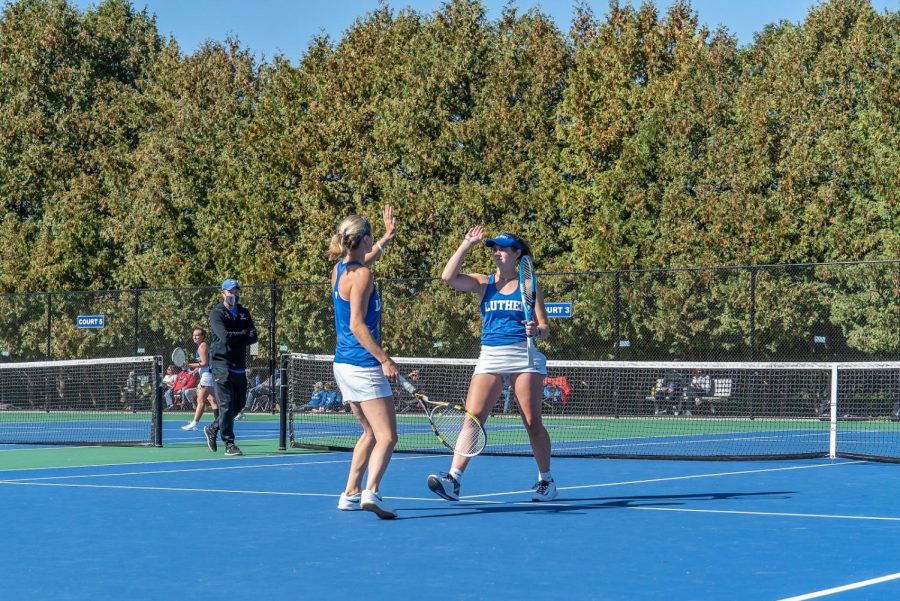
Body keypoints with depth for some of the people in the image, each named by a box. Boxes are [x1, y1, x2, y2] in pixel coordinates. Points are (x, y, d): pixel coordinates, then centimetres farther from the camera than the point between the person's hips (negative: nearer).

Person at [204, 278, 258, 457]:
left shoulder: (244, 313, 13)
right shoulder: (216, 314, -4)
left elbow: (253, 337, 1)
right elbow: (225, 336, -19)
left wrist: (235, 338, -14)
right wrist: (243, 334, -5)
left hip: (239, 366, 6)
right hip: (222, 364, -6)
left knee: (239, 404, 10)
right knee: (226, 404, -9)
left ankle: (213, 429, 29)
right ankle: (229, 444, -5)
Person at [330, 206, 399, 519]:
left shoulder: (340, 269, 11)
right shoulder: (361, 275, -14)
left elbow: (367, 257, 36)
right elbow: (357, 324, -20)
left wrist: (388, 236, 46)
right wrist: (385, 359, -20)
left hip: (344, 364, 9)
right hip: (363, 366, -9)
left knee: (370, 433, 19)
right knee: (387, 436, -11)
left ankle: (351, 494, 18)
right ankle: (371, 493, -28)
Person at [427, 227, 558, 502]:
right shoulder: (483, 283, 9)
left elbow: (545, 329, 4)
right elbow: (448, 277, -7)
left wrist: (535, 330, -20)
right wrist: (467, 244, -5)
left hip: (524, 356, -1)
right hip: (490, 356, 1)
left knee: (533, 422, 3)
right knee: (473, 416, -11)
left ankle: (546, 480, 17)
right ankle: (453, 479, -17)